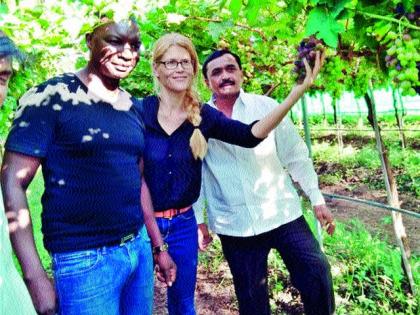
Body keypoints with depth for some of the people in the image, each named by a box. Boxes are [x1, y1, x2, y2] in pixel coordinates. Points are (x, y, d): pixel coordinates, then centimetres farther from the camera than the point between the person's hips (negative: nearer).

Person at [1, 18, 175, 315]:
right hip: (86, 260, -6)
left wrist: (159, 246, 16)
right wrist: (35, 277, -17)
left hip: (139, 248, 6)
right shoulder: (52, 97, -10)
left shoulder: (134, 107, 7)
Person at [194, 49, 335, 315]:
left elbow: (295, 155, 3)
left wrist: (317, 199, 2)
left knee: (317, 273, -5)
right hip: (234, 225, 1)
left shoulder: (267, 107, 0)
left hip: (282, 213, 0)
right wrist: (199, 220, 5)